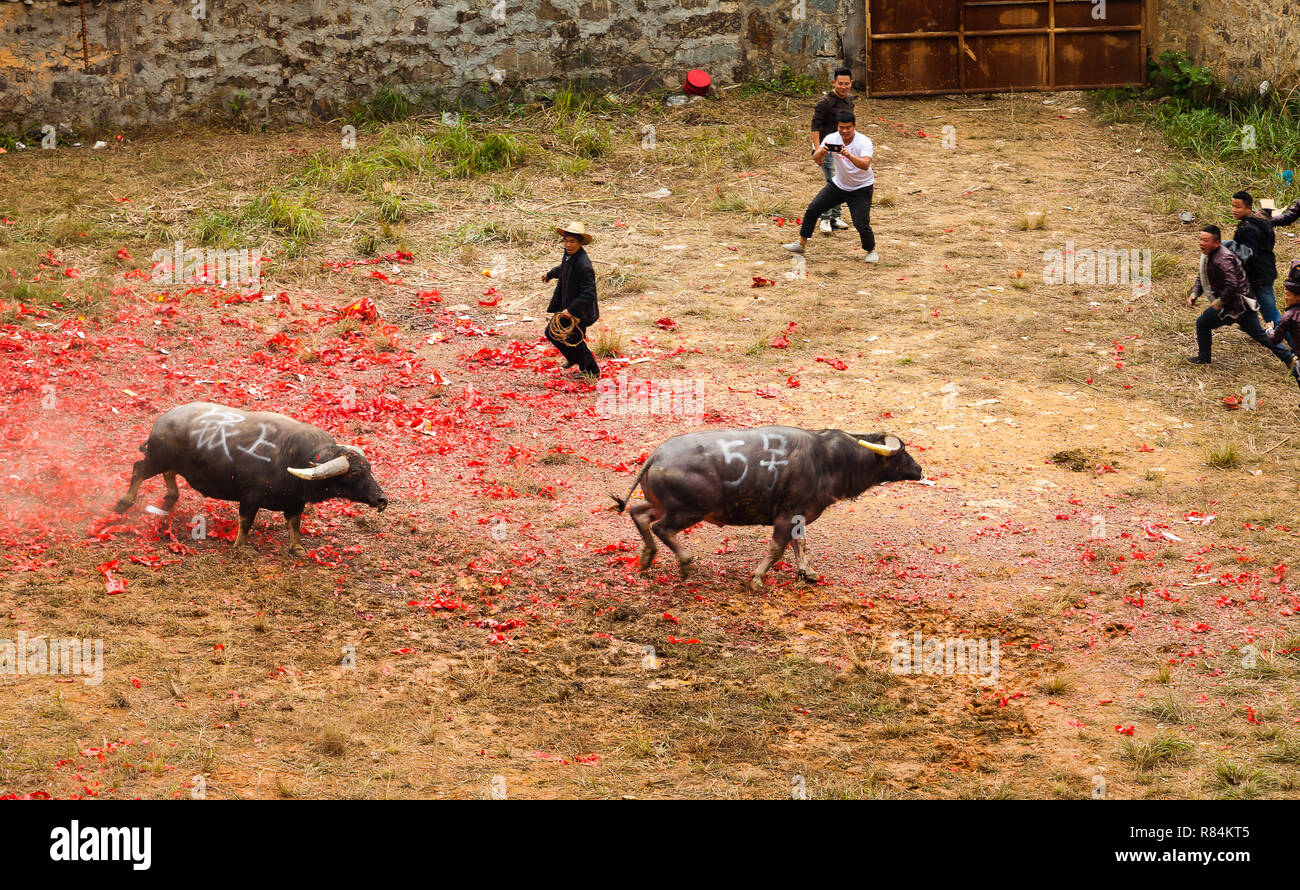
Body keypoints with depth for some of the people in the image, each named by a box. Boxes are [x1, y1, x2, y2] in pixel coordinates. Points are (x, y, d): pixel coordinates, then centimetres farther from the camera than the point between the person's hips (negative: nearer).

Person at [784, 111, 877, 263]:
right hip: (838, 184, 4)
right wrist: (821, 152, -43)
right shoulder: (832, 139, -12)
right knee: (813, 209, -2)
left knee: (861, 223, -15)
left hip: (861, 188, -4)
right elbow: (816, 159, -20)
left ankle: (871, 250, 12)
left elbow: (865, 165, -39)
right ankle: (802, 243, 14)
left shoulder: (864, 142, -24)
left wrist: (849, 156, -56)